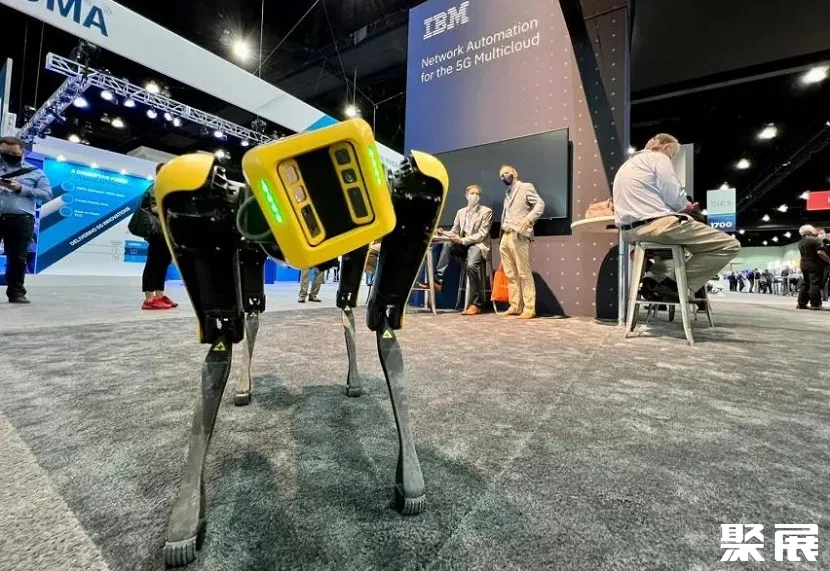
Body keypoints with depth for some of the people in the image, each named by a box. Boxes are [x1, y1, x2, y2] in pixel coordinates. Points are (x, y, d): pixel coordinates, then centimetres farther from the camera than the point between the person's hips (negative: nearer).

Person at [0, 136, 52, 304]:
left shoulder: (35, 172, 13)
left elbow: (47, 195, 2)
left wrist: (21, 188, -10)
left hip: (21, 220, -1)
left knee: (18, 257, 1)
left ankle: (16, 292, 7)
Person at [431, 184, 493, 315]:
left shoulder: (486, 211, 0)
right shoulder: (460, 212, 15)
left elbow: (482, 234, -9)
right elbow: (454, 231, 14)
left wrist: (463, 240, -20)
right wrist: (444, 233, -10)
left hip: (478, 245, -5)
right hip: (463, 244, 5)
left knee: (472, 265, -33)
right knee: (447, 244, -24)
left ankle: (476, 304, -23)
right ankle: (438, 281, -23)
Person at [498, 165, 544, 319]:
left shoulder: (526, 187, 6)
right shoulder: (507, 194, 27)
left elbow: (540, 204, -8)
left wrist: (529, 218, -24)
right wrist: (502, 233, 12)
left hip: (519, 236, -7)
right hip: (505, 237, 7)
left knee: (524, 274, -8)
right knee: (510, 275, 6)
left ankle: (529, 309, -6)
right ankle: (515, 307, 10)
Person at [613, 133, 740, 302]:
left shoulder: (627, 165, 27)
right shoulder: (658, 158, 1)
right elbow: (675, 197, -9)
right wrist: (686, 206, 13)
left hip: (631, 231, 9)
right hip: (657, 225, -9)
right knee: (730, 245, -2)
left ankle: (659, 281, 13)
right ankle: (675, 286, -8)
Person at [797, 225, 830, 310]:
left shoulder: (800, 243, 14)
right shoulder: (815, 240, -11)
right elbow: (820, 252, -18)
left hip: (804, 265, 7)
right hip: (815, 265, -7)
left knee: (805, 284, 10)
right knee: (815, 284, -6)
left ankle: (801, 303, 9)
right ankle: (815, 304, -7)